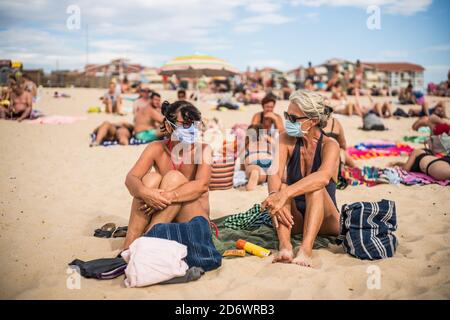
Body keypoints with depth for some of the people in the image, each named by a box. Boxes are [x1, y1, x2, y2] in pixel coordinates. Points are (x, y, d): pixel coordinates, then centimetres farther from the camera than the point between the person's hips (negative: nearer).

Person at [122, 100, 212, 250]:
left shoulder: (202, 149, -9)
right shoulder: (156, 148, -4)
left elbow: (202, 185, -25)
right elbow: (130, 178, -16)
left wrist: (167, 197, -35)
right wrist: (145, 193, -39)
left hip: (194, 218, -2)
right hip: (158, 215, 2)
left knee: (174, 178, -25)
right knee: (151, 178, -24)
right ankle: (128, 247, -27)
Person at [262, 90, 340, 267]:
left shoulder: (329, 145, -13)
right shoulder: (286, 139, -2)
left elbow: (323, 177, -35)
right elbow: (274, 173, -19)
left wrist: (285, 194, -48)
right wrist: (274, 194, -42)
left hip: (324, 221, -2)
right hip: (294, 219, 3)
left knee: (315, 188, -30)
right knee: (280, 187, -25)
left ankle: (306, 249, -45)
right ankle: (285, 246, -42)